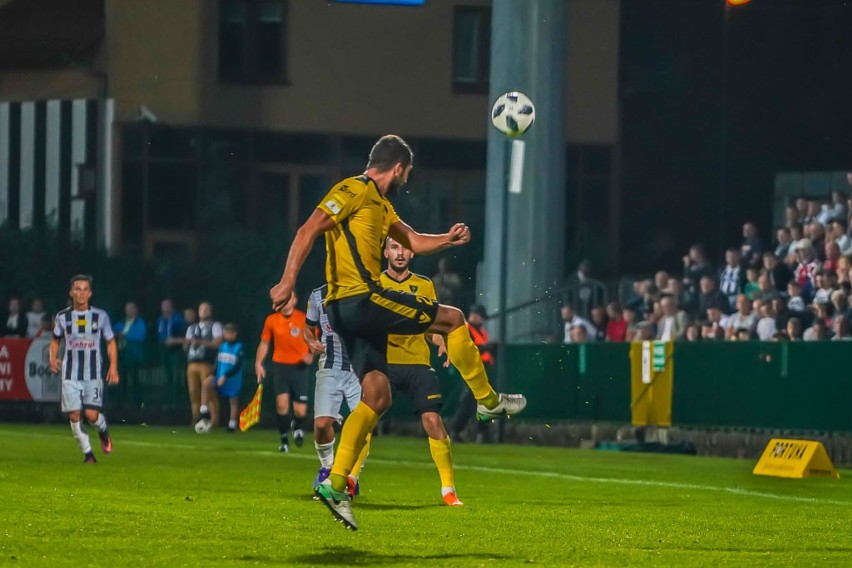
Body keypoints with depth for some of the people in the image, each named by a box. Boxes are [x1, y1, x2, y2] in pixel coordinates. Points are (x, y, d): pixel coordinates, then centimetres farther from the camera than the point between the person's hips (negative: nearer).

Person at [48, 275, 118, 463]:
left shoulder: (100, 316, 1)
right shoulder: (63, 317, 4)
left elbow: (111, 342, 8)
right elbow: (55, 340, 18)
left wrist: (113, 366, -4)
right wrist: (53, 358, -1)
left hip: (93, 374, -1)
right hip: (70, 375, 2)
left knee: (91, 414, -11)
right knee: (74, 415, -5)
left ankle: (103, 432, 23)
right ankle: (87, 453, 8)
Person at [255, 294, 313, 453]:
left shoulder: (304, 319, -4)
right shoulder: (271, 320, 2)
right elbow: (264, 343, 12)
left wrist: (312, 355, -16)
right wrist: (258, 363, 1)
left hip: (299, 367, -1)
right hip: (280, 366, 1)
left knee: (300, 412, -4)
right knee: (282, 403, -16)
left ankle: (297, 427, 33)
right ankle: (284, 441, 0)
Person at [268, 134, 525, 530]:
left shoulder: (380, 206, 23)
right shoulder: (355, 191, -7)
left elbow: (416, 242, 30)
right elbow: (309, 230, -16)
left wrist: (448, 240, 9)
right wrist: (288, 281, -26)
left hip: (349, 311, 10)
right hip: (361, 299, -10)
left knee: (377, 397, 5)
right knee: (452, 318, 3)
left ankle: (335, 484, -3)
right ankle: (488, 401, 17)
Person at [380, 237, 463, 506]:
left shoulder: (424, 286, 12)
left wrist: (442, 342, -5)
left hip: (418, 364, 1)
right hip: (383, 362, -1)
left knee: (433, 420, -9)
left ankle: (448, 488, -3)